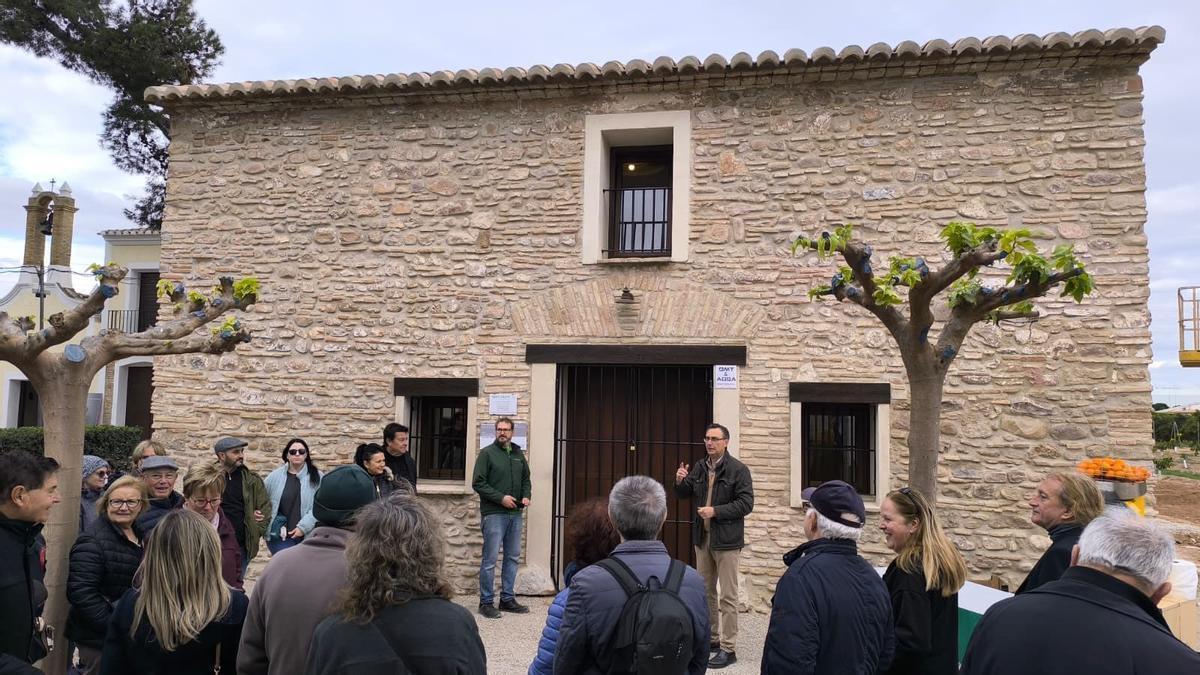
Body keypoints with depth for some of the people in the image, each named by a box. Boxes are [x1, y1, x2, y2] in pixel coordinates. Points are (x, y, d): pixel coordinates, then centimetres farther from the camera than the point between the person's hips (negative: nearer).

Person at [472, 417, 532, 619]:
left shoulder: (518, 454, 14)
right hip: (494, 513, -6)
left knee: (513, 557, 11)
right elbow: (478, 483, -9)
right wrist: (501, 498, -16)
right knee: (490, 559, -3)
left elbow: (526, 479, 22)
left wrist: (526, 495, 3)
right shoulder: (487, 453, -4)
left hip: (515, 514, 6)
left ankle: (507, 598, 22)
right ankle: (486, 602, 7)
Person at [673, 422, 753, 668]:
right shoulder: (699, 467, 6)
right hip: (702, 537, 6)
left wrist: (716, 511, -21)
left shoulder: (738, 469, -11)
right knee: (706, 592, 16)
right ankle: (710, 639, 29)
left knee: (727, 596, 0)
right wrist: (680, 481, -7)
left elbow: (746, 504, -15)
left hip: (726, 540, -6)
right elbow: (684, 495, 15)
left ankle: (728, 648, 7)